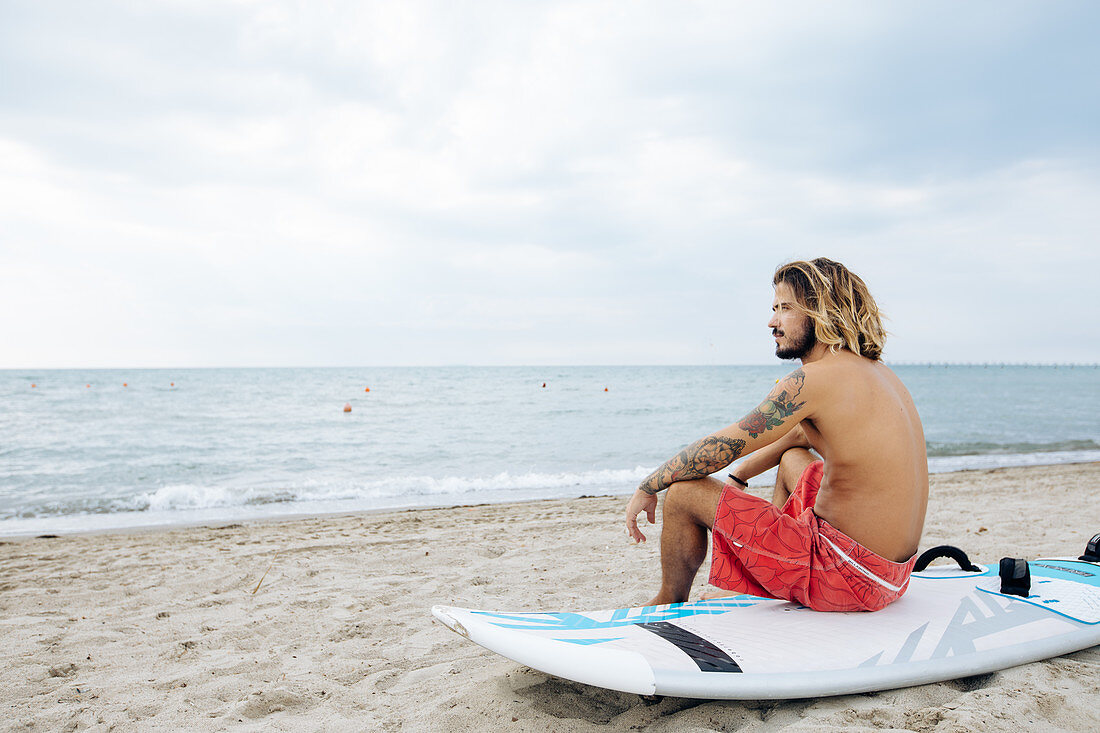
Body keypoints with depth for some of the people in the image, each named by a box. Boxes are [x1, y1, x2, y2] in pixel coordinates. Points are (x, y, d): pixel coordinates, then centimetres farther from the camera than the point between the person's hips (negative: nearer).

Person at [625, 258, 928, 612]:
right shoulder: (875, 370, 11)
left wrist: (647, 488, 1)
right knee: (792, 459, 33)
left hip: (847, 578, -10)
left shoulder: (816, 379, -18)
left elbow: (718, 449, -13)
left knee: (685, 492, -2)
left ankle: (671, 601, 28)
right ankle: (759, 589, 41)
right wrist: (738, 476, 29)